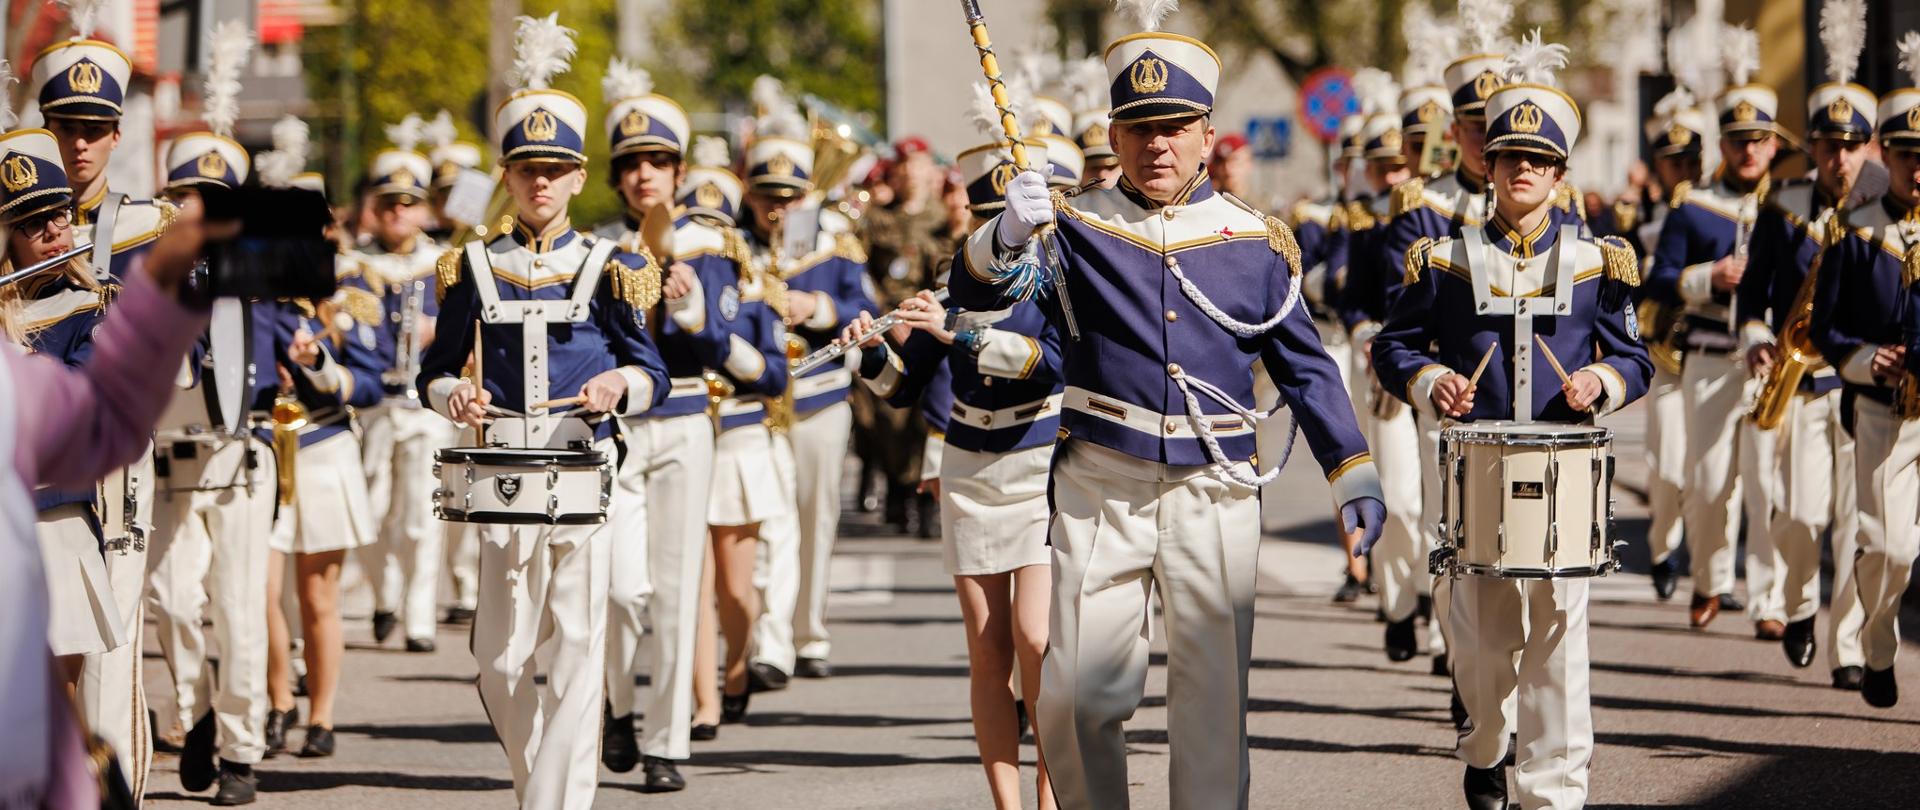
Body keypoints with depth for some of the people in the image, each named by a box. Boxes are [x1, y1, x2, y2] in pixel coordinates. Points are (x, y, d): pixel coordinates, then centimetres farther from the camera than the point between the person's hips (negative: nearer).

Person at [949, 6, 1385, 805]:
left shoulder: (1257, 242, 6)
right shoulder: (1077, 228, 2)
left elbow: (1305, 368, 13)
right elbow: (978, 291, -11)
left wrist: (1352, 472, 7)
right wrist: (1006, 236, -33)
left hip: (1215, 496, 1)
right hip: (1101, 489, -1)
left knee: (1214, 694, 1)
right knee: (1076, 694, 0)